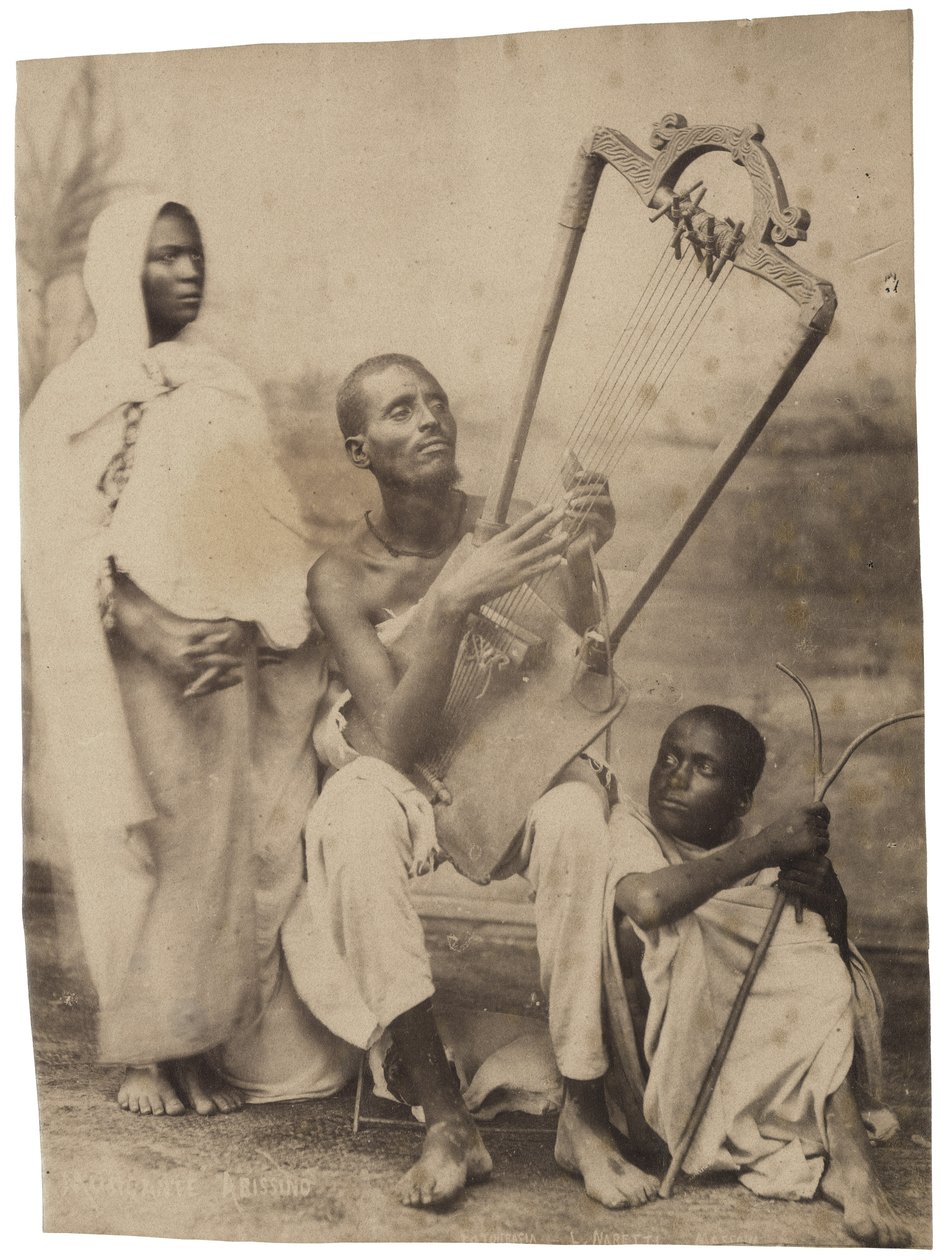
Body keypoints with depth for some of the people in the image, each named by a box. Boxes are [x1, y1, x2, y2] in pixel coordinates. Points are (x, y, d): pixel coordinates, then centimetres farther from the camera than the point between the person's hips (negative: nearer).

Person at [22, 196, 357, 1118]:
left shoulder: (222, 387, 12)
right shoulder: (73, 395, 1)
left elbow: (271, 529, 6)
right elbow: (63, 547, -8)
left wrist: (247, 627, -11)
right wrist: (148, 633, -21)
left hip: (231, 665, 4)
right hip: (132, 671, -3)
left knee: (237, 851, 4)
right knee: (148, 860, 1)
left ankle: (232, 1043, 17)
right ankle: (155, 1051, 17)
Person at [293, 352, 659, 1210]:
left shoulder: (513, 530, -5)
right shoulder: (343, 577, -8)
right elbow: (398, 744, -21)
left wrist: (581, 564, -30)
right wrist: (454, 601, -34)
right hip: (409, 794, 0)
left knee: (578, 815, -33)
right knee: (356, 808, -34)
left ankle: (585, 1115, -20)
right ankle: (444, 1120, -28)